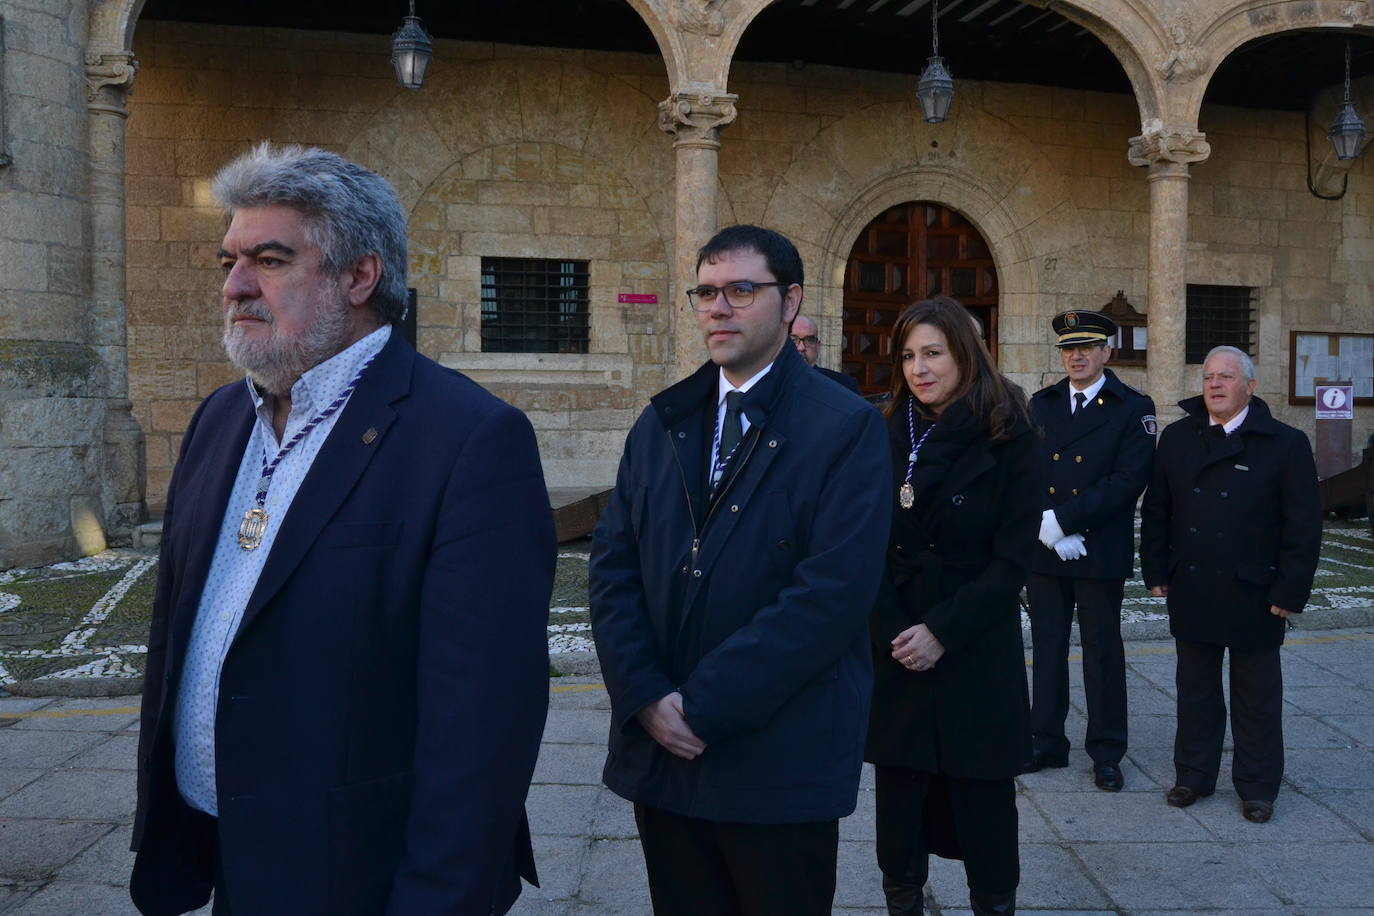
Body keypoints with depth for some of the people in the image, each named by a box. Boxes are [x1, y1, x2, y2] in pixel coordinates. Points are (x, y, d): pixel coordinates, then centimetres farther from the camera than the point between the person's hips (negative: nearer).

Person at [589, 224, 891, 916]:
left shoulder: (845, 428, -8)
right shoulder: (661, 423, 9)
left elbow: (834, 591, -18)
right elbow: (613, 566, 4)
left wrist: (705, 704, -17)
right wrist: (645, 697, -10)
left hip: (781, 765, -4)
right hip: (659, 749, 5)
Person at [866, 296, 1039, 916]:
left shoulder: (1010, 442, -4)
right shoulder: (888, 439, 5)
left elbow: (1012, 557, -8)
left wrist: (943, 631, -14)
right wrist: (892, 631, -9)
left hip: (979, 651, -2)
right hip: (895, 650, 3)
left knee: (982, 795, 4)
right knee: (899, 789, 6)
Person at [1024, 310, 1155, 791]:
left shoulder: (1132, 408, -2)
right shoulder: (1041, 404, 9)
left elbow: (1129, 480, -13)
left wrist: (1062, 519, -18)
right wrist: (1046, 529, -12)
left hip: (1101, 553, -3)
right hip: (1043, 551, 4)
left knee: (1103, 652, 6)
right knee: (1047, 648, 11)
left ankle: (1106, 753, 18)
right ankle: (1047, 743, 23)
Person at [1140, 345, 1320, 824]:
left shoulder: (1286, 443, -6)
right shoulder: (1177, 438, 4)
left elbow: (1304, 525, -6)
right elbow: (1156, 510, 8)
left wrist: (1291, 591, -10)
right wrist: (1156, 571, 3)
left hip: (1254, 596, -3)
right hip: (1190, 592, 3)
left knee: (1256, 697, 10)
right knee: (1195, 690, 13)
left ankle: (1257, 787, 23)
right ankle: (1193, 775, 27)